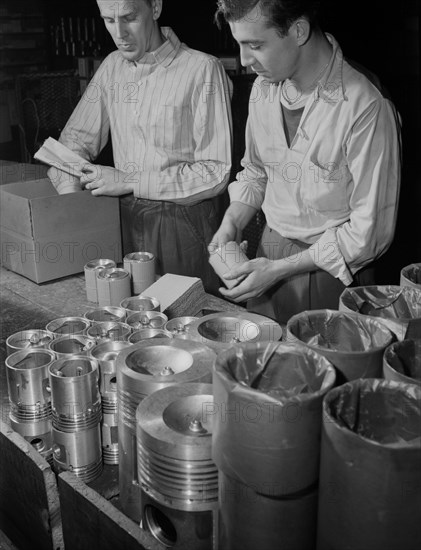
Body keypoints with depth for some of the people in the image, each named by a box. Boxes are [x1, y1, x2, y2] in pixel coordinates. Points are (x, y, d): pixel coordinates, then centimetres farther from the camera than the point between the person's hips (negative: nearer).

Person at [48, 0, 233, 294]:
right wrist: (69, 177, -8)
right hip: (126, 220, 5)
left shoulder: (203, 69, -13)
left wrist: (129, 181, -19)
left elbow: (216, 172, -16)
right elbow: (76, 137, 14)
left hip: (183, 224, -5)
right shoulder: (112, 66, 7)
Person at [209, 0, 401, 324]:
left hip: (330, 270, -5)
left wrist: (280, 269, -20)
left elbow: (371, 230, -21)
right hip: (269, 250, 6)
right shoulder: (264, 87, -2)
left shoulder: (366, 107, -24)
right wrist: (231, 225, -5)